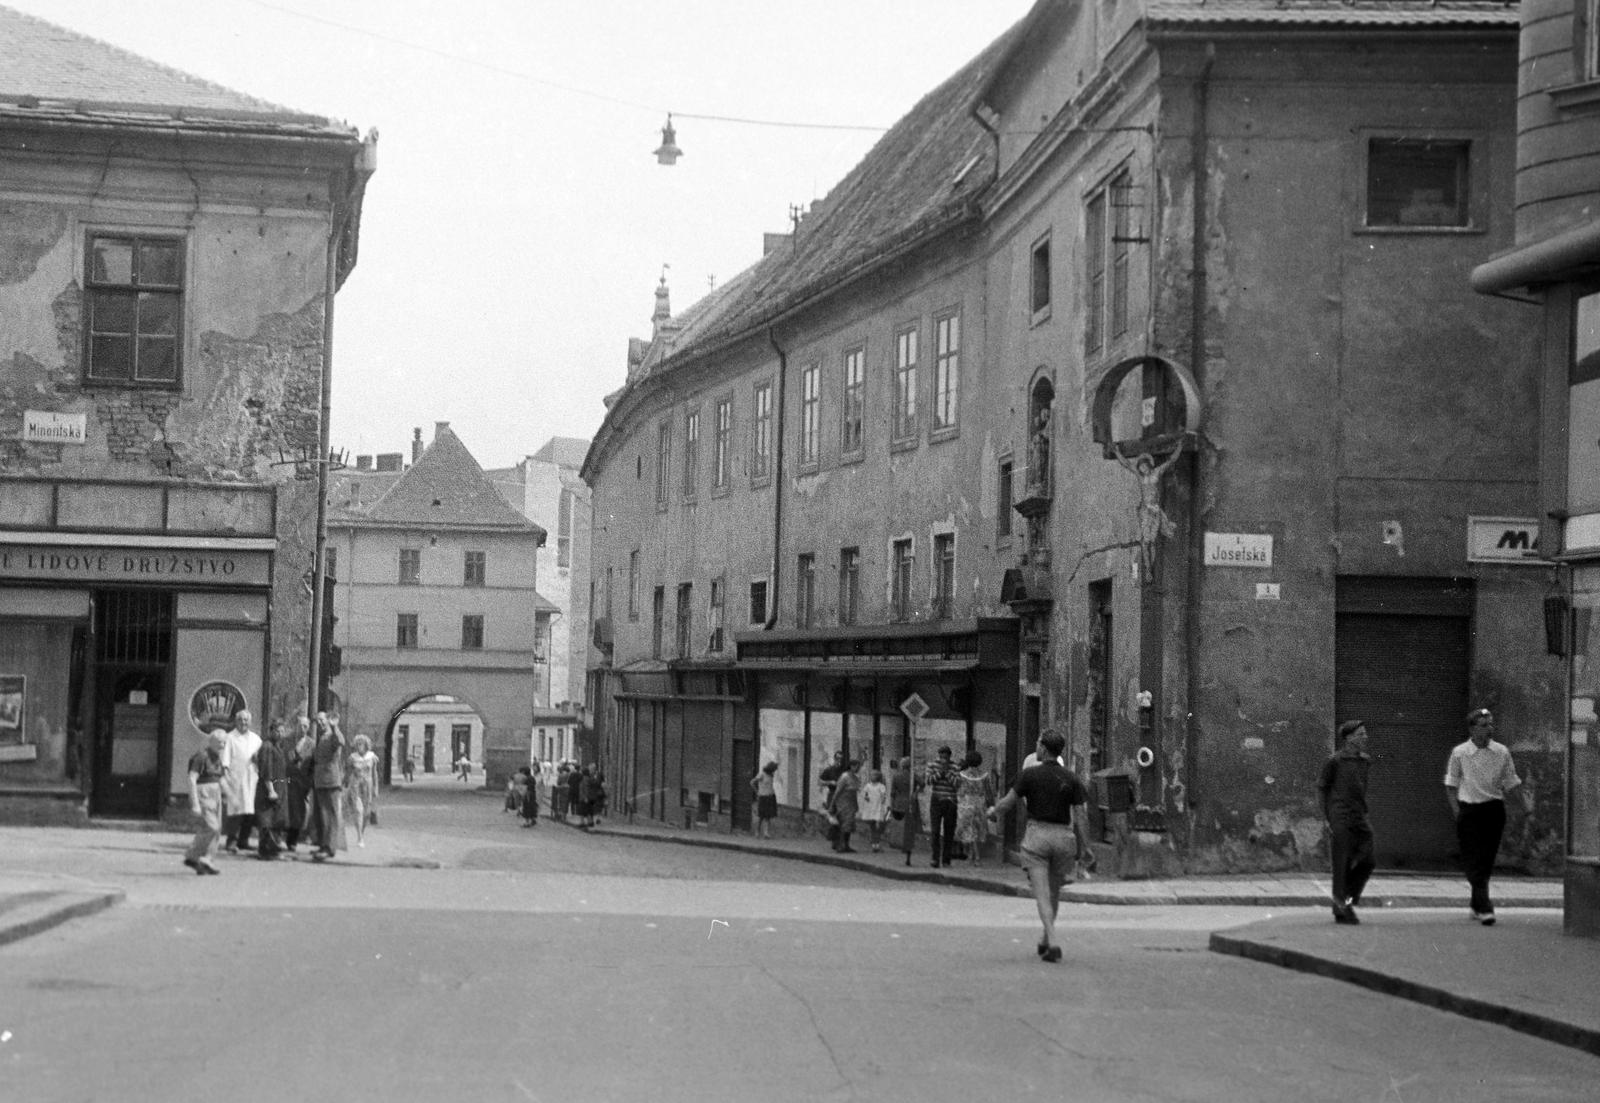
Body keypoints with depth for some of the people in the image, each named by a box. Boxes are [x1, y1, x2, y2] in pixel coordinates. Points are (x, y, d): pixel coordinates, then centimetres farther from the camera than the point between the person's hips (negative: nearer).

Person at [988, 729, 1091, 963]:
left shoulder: (1030, 775, -6)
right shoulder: (1071, 779, 0)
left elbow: (1008, 802, 1)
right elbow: (1081, 817, -2)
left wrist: (994, 812, 22)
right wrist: (1083, 847, 6)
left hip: (1037, 835, -3)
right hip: (1063, 837, 3)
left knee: (1042, 894, -4)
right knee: (1054, 891, 20)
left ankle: (1053, 944, -19)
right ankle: (1046, 940, 31)